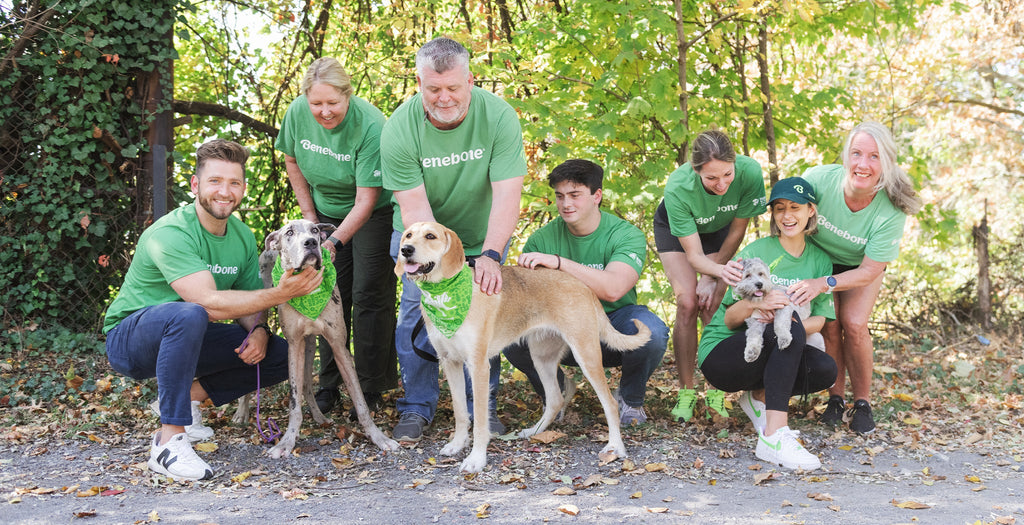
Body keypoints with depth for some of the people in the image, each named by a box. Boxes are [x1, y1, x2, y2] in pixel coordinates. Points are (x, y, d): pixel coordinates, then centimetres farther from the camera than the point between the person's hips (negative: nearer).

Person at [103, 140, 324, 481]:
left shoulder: (242, 236, 0)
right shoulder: (170, 234, -25)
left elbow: (248, 302, 6)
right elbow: (209, 303, -35)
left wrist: (258, 331, -17)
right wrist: (279, 294, -40)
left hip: (187, 339, 7)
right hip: (129, 340, -7)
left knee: (280, 355, -7)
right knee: (188, 315, -40)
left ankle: (190, 395, 4)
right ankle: (169, 441, -34)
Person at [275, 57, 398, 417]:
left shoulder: (371, 126, -31)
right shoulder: (297, 113, -16)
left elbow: (365, 202, -28)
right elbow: (291, 161, 5)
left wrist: (335, 241, -39)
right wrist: (310, 217, 3)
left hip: (375, 212, -4)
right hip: (326, 212, 4)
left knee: (369, 297, -8)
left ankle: (371, 389, 2)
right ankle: (328, 384, 14)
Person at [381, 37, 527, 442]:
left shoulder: (498, 116, -25)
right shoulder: (399, 129, -24)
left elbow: (507, 194, -29)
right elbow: (414, 207, -25)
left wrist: (490, 256, -41)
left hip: (483, 235, 0)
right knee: (416, 313, -6)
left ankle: (482, 407, 13)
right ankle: (416, 408, 9)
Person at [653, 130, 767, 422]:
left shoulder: (749, 172, -36)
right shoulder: (677, 189, -40)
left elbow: (737, 231, -18)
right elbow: (694, 255, -35)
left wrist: (712, 277, -15)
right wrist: (720, 271, -56)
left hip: (718, 230, 1)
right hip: (674, 229, -1)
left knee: (712, 305, -14)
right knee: (687, 303, -15)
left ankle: (716, 391, -4)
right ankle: (686, 391, -4)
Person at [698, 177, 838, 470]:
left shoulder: (820, 260, 5)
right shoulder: (756, 253, -8)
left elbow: (819, 321, -1)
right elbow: (729, 319, -10)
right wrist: (755, 304, -33)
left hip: (774, 355, 5)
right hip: (721, 355, -5)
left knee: (825, 369, -24)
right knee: (790, 331, -33)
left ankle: (759, 397, 3)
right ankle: (774, 436, -40)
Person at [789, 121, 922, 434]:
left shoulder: (891, 212, -32)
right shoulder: (819, 179, -32)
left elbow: (869, 272, -25)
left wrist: (825, 284, -38)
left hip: (860, 268, -1)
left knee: (854, 324, -19)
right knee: (829, 325, -14)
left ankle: (863, 403, 1)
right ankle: (836, 399, 6)